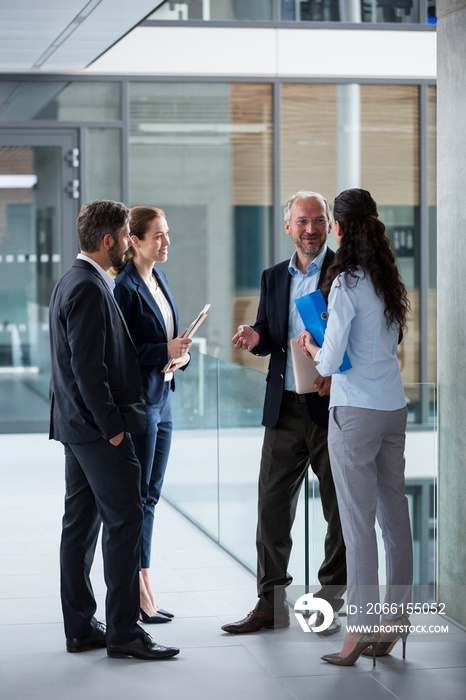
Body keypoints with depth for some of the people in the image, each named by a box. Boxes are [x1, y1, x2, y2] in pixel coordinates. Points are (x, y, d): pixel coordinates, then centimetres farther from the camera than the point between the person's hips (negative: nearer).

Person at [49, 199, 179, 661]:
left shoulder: (71, 283, 15)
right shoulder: (90, 290, -17)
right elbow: (88, 367, -22)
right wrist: (113, 427, -18)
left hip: (77, 426, 11)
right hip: (98, 428, -11)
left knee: (80, 523, 11)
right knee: (125, 521, -6)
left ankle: (80, 628, 16)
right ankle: (123, 632, -4)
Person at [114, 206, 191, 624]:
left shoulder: (159, 281, 13)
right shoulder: (124, 287, -15)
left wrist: (183, 353, 1)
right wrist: (165, 351, -22)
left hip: (162, 398, 9)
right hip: (137, 400, -9)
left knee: (150, 495, 11)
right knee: (136, 497, -3)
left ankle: (136, 587, 17)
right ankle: (141, 593, 3)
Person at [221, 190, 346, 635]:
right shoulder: (273, 277, 12)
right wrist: (256, 338, -6)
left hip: (332, 407, -4)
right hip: (285, 409, 5)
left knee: (339, 511, 5)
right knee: (272, 505, 5)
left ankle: (329, 604, 16)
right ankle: (270, 604, 14)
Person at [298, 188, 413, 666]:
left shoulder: (346, 284, -14)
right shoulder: (389, 280, 8)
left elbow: (330, 363, -16)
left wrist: (310, 348, 5)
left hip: (356, 411, -7)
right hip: (394, 408, 7)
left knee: (358, 521, -4)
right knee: (394, 513, 10)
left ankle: (361, 627, -1)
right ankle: (396, 618, 16)